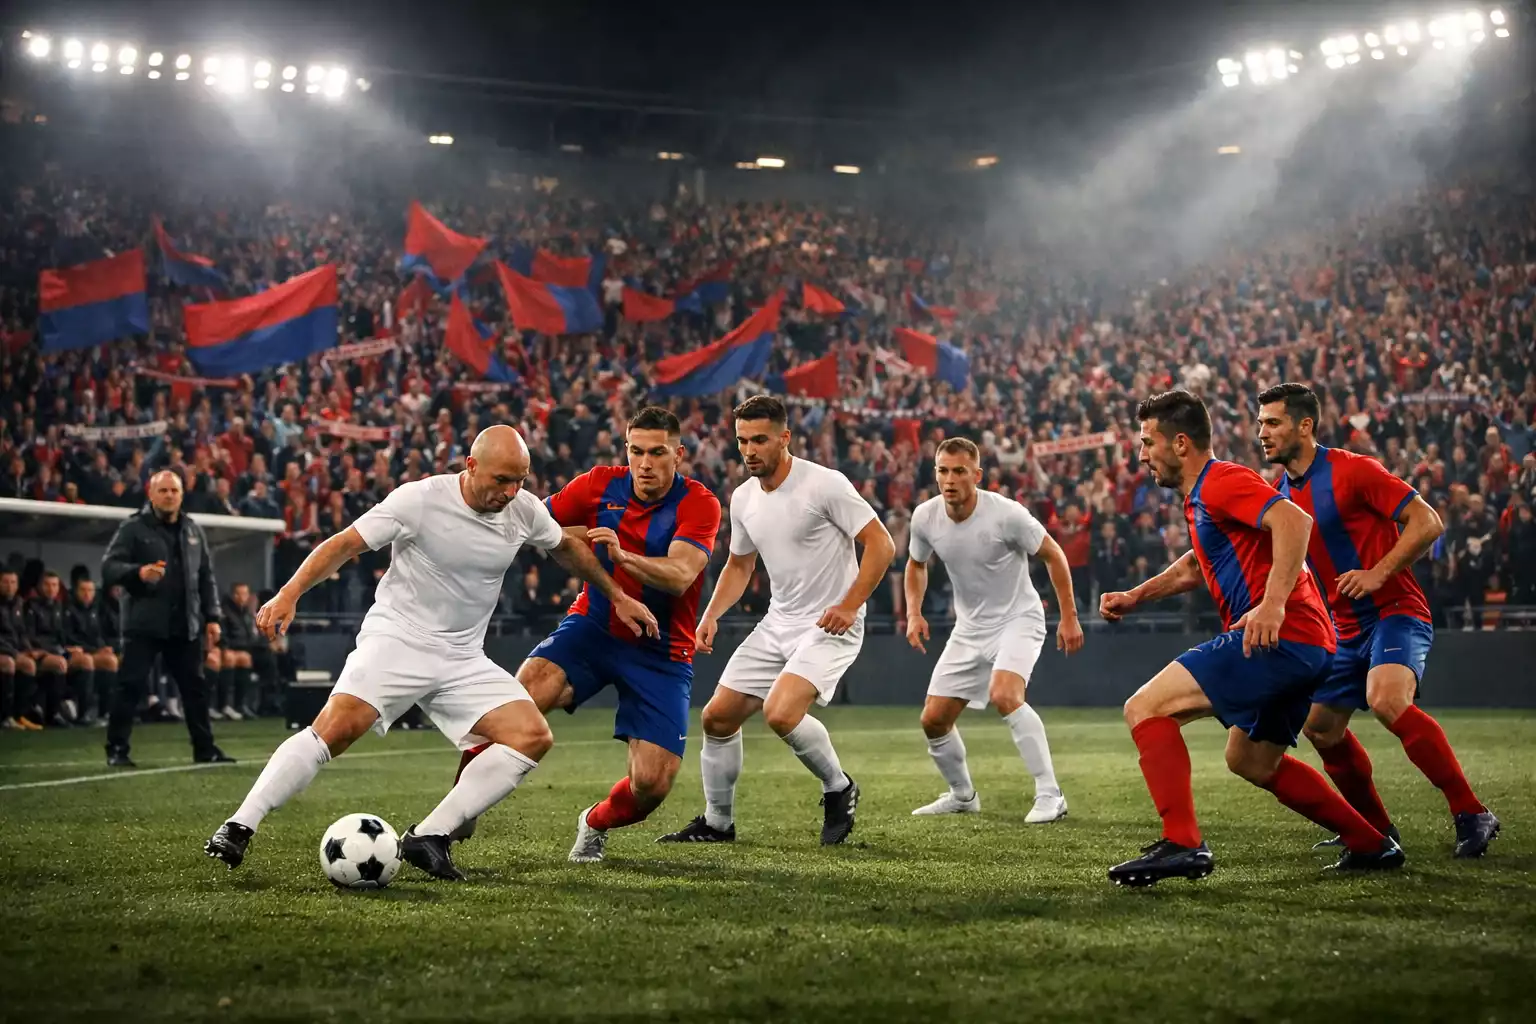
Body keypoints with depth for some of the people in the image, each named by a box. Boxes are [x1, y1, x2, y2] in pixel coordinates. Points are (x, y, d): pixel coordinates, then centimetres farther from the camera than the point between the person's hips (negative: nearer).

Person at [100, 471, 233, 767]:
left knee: (195, 688, 9)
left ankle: (205, 749, 17)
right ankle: (116, 750, 2)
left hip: (185, 626, 5)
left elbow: (206, 577, 19)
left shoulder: (193, 530, 14)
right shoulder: (133, 528, -2)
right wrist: (138, 573, -28)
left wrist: (212, 617, 12)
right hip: (144, 625, -5)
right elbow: (108, 567, -9)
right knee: (130, 686, -5)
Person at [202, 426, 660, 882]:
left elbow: (566, 547, 22)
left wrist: (617, 596, 27)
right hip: (395, 638, -5)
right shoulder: (420, 499, -14)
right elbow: (344, 544, -11)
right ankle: (237, 829, -22)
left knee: (534, 736, -13)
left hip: (463, 658, 5)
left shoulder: (525, 510, 1)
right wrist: (289, 594, -23)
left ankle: (427, 837, -15)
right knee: (336, 728, -27)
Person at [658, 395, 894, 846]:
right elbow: (739, 565, 20)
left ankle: (839, 788, -1)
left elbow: (881, 545, -15)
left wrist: (849, 605, -22)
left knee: (781, 712, -28)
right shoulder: (742, 498, 5)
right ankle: (717, 822, 23)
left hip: (831, 625, -7)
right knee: (718, 716, 5)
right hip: (778, 623, 8)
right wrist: (711, 615, 5)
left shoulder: (825, 485, -17)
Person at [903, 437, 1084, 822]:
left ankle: (1050, 795, -24)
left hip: (1018, 619, -6)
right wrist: (914, 612, -2)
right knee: (933, 719, 4)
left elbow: (1053, 554, -9)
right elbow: (917, 565, 13)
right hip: (969, 627, 6)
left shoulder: (1007, 514, -23)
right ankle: (962, 796, 30)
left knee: (1004, 695, -32)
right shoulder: (925, 517, -9)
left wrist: (1069, 616, -9)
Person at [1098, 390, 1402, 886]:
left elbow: (1294, 520, -26)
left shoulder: (1221, 481, -9)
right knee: (1252, 761, 26)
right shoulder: (1200, 497, 23)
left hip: (1280, 637, -11)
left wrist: (1273, 604, -34)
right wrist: (1135, 596, 31)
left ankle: (1182, 844, -22)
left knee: (1145, 708, -14)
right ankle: (1372, 844, 28)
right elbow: (1196, 565, 41)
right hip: (1307, 645, 11)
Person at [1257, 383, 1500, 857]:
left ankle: (1472, 815, -24)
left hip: (1396, 610, -9)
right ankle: (1375, 830, 25)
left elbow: (1427, 522, -15)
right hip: (1348, 626, 9)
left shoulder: (1353, 470, -13)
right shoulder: (1282, 494, 10)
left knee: (1386, 700, -31)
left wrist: (1378, 574, -23)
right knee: (1320, 727, 7)